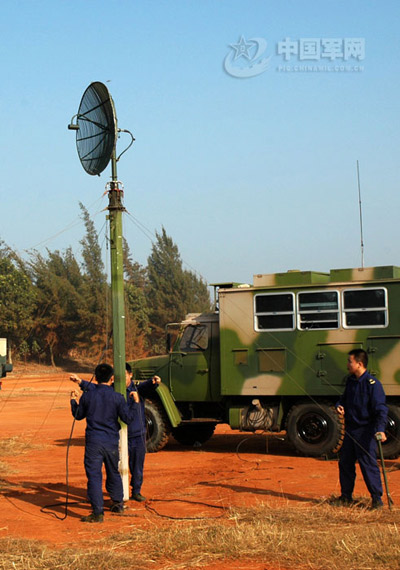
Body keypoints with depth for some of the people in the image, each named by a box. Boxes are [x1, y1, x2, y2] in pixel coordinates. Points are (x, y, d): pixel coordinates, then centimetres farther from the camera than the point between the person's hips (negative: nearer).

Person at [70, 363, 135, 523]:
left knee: (94, 476, -2)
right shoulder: (117, 397, -6)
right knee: (113, 472, 22)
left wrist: (73, 400, 26)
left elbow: (78, 415, 9)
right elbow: (127, 418, -2)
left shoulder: (87, 395, -4)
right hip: (112, 442, 2)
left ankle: (98, 512, -8)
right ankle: (118, 503, 36)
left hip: (93, 442, -2)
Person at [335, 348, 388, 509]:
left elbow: (381, 408, -21)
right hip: (350, 429, 8)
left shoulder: (372, 384, -16)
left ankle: (377, 498, 2)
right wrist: (340, 405, 1)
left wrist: (380, 429, -34)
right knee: (345, 462, 13)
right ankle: (346, 496, 26)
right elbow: (345, 398, 25)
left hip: (365, 431, -8)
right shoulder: (351, 381, 9)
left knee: (368, 463, -7)